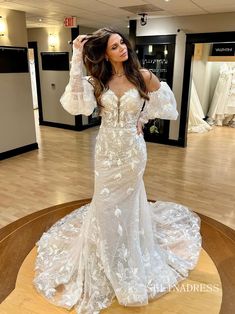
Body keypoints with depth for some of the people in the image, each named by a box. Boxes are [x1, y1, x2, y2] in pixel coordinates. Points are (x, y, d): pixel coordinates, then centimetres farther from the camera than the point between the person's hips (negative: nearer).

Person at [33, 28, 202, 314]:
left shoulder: (142, 76, -6)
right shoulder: (98, 80, -2)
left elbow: (164, 102, 7)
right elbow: (76, 100, -21)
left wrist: (143, 119, 1)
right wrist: (77, 57, -21)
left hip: (132, 149, -2)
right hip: (106, 149, 2)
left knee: (128, 200, 13)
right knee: (106, 202, 10)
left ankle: (130, 256, 40)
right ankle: (107, 260, 35)